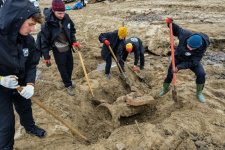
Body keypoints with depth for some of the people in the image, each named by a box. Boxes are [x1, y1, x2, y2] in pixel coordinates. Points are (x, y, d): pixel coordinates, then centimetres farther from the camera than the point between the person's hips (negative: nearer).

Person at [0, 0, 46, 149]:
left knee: (26, 108, 27)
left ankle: (30, 127, 58)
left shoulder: (27, 39, -15)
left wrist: (30, 84, -20)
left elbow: (31, 64, -6)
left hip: (20, 85, 5)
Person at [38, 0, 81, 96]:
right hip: (58, 51, -5)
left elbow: (71, 30, 8)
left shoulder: (66, 17, -10)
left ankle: (68, 82, 45)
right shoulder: (47, 23, -24)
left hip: (68, 48, 5)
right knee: (63, 69, 9)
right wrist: (46, 57, -15)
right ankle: (68, 85, 31)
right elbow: (44, 42, -17)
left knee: (70, 67, 20)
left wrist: (74, 41, -4)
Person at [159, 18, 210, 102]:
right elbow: (177, 30, -8)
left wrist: (179, 67, -41)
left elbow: (192, 62, -33)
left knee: (201, 74, -20)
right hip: (178, 58, 2)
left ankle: (199, 93, 5)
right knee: (170, 73, 6)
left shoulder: (202, 48, -35)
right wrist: (170, 24, -23)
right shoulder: (185, 35, -32)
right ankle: (165, 89, 33)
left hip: (191, 61, -1)